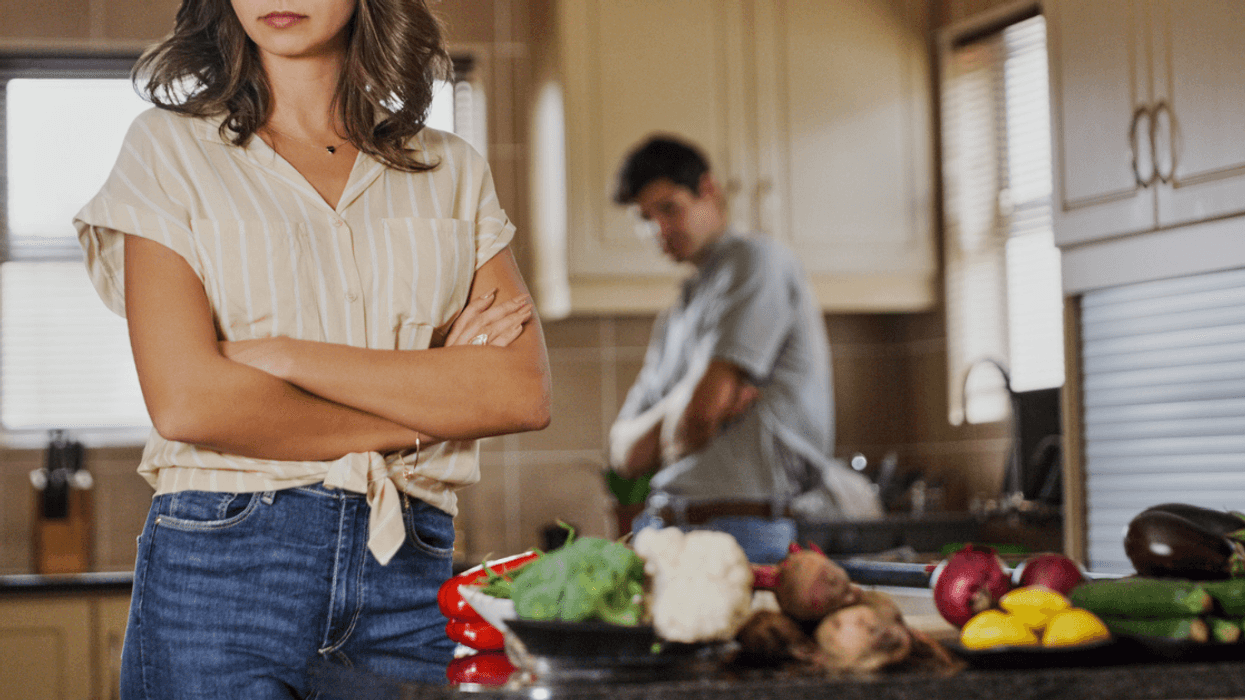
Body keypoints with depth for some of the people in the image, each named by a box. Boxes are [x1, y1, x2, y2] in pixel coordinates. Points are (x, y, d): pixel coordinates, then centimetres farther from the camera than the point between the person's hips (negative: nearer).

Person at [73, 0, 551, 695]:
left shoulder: (453, 170, 11)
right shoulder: (171, 147, 4)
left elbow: (524, 391, -3)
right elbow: (186, 402, -9)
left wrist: (288, 356, -9)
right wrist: (419, 414, -3)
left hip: (414, 567, 2)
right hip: (221, 566, -2)